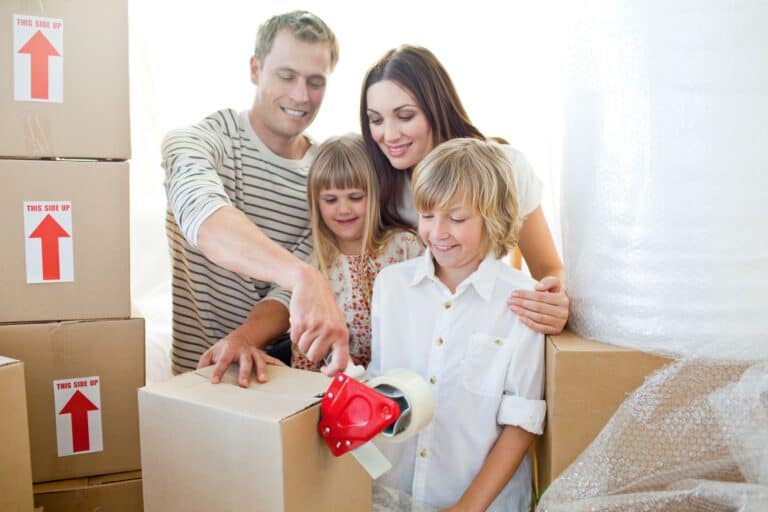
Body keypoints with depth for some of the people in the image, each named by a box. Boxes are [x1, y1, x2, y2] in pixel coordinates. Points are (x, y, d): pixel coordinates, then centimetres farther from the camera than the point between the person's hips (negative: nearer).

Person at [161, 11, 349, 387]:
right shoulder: (200, 140, -9)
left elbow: (288, 294, -5)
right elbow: (202, 215, -30)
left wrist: (245, 338, -23)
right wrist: (303, 275, -44)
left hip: (266, 367, 2)